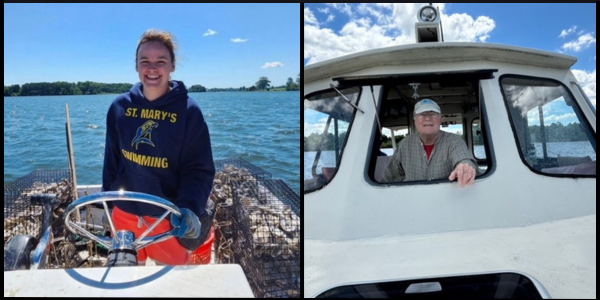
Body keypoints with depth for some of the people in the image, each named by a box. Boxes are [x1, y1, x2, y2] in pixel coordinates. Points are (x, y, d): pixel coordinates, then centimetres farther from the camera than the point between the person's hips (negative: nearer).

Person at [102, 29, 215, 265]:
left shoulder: (188, 111, -13)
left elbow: (200, 169, -14)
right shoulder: (120, 107, -2)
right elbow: (112, 160, 7)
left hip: (170, 219, -3)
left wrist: (189, 209, -29)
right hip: (124, 215, 3)